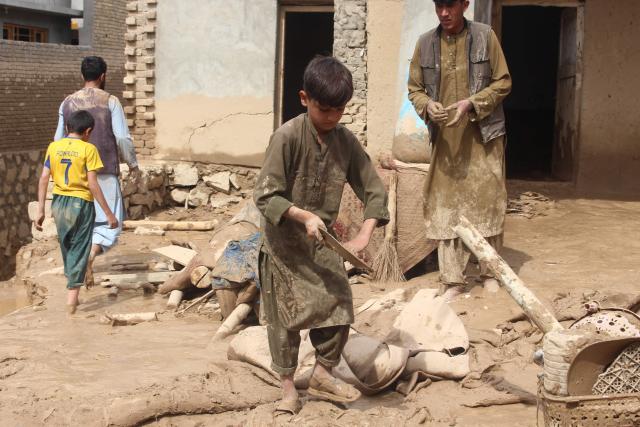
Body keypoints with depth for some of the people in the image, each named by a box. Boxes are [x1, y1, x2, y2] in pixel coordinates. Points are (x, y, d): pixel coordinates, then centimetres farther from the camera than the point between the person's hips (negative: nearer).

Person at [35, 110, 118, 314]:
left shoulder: (53, 147, 3)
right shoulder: (88, 149, -9)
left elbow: (43, 179, 1)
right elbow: (93, 184, -13)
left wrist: (41, 210, 6)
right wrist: (109, 213, -9)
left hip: (59, 203, 4)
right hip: (81, 203, -4)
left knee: (66, 248, 19)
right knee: (79, 250, 3)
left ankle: (73, 286, 29)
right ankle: (72, 296, -2)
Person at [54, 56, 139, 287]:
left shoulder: (68, 103, 6)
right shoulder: (110, 101, -6)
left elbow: (59, 140, 10)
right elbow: (123, 138, -10)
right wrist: (132, 164, 2)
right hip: (105, 171, -4)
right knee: (109, 223, -2)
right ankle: (89, 258, -24)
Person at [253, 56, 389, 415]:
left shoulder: (347, 142, -3)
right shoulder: (288, 137, -18)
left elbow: (375, 190, -1)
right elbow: (265, 196, -19)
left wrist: (364, 236, -15)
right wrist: (303, 215, -31)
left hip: (324, 241, 4)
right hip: (284, 242, -4)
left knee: (338, 306, 4)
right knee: (286, 317, 3)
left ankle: (323, 374, 25)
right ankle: (288, 386, 18)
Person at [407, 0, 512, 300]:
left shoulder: (485, 36, -4)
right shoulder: (425, 43, 2)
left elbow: (503, 82, -2)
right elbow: (415, 89, 9)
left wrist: (471, 103, -16)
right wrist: (428, 105, -13)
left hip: (483, 134, -2)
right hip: (444, 137, 2)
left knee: (487, 201, 5)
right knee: (445, 205, 1)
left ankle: (490, 272, 21)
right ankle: (452, 280, 7)